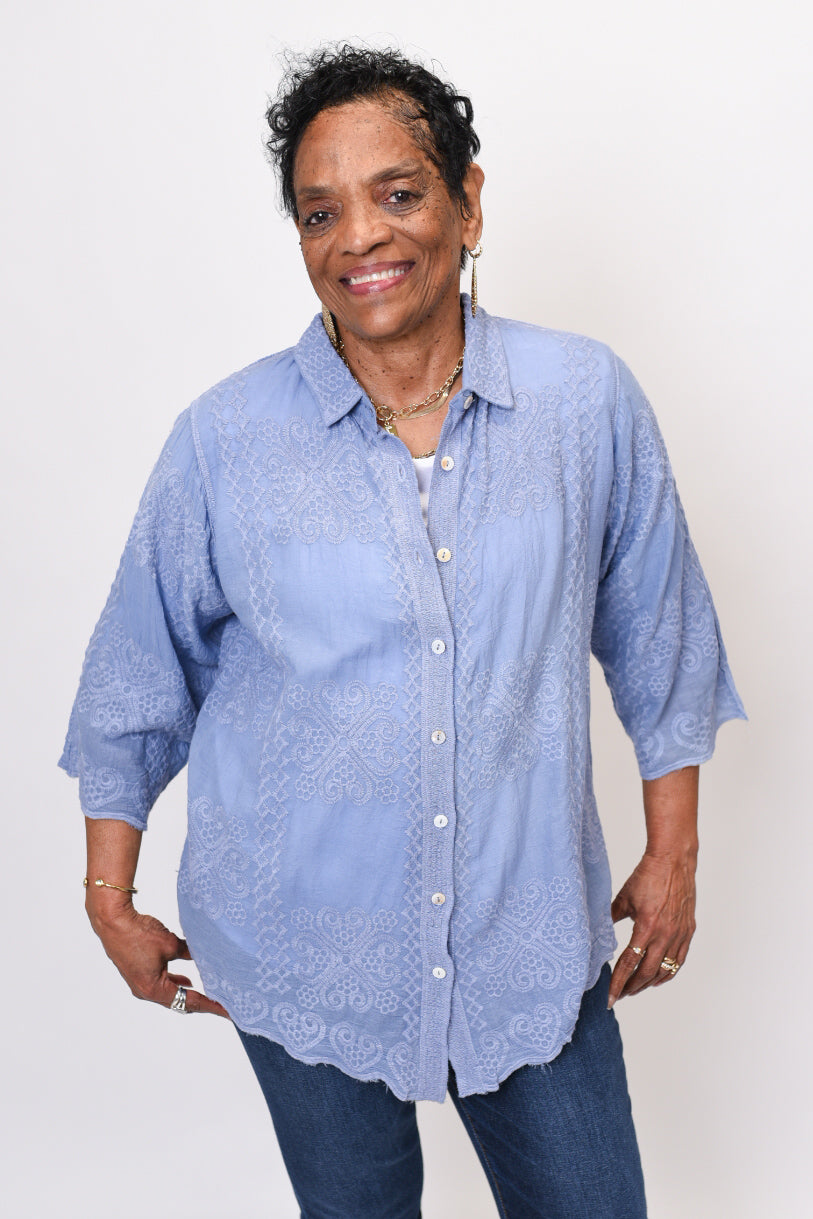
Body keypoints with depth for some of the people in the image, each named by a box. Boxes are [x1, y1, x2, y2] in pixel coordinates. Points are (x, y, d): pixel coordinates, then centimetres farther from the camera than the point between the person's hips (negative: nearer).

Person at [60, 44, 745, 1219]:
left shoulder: (589, 401, -8)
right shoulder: (228, 438, -10)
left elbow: (658, 635, 3)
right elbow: (138, 678, 1)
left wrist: (673, 852, 7)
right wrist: (112, 897, 5)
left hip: (533, 944, 1)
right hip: (302, 956, 0)